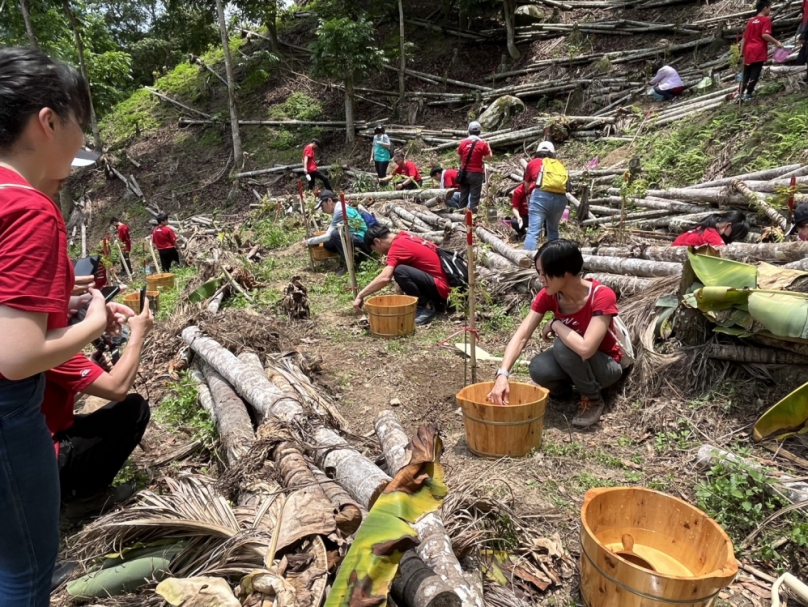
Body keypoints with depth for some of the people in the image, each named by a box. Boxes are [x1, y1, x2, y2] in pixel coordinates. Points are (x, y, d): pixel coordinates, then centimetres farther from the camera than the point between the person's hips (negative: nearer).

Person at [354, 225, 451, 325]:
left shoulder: (397, 246, -15)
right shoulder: (404, 237, 12)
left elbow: (384, 278, -28)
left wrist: (360, 296, -22)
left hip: (440, 287, -10)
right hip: (442, 285, 10)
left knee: (400, 271, -25)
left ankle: (426, 307, -8)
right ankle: (434, 303, 13)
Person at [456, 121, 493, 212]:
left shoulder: (463, 143, 1)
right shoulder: (483, 143, -9)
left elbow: (459, 158, 8)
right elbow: (490, 158, -2)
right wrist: (488, 147, 11)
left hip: (464, 173, 4)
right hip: (477, 173, -4)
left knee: (463, 195, 12)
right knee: (474, 197, 0)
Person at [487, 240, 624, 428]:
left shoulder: (602, 296, -30)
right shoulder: (548, 295, -15)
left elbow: (585, 348, -42)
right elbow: (521, 336, -23)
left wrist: (555, 324, -26)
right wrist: (502, 374, -37)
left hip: (606, 366, -4)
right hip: (571, 363, 4)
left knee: (564, 346, -33)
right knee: (539, 369, -29)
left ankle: (593, 399, -9)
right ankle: (563, 388, 7)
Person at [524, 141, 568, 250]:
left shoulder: (533, 163, 21)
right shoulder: (559, 165, 28)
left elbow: (526, 185, 31)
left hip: (541, 196, -3)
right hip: (560, 198, 3)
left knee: (533, 231, -10)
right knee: (553, 230, 22)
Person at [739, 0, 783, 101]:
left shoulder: (751, 21, 16)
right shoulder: (766, 19, -4)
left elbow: (744, 38, 15)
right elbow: (765, 35, -17)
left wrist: (742, 52, 18)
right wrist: (776, 43, -6)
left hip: (748, 51, 6)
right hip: (759, 52, -6)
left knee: (746, 74, 11)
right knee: (755, 74, -3)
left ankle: (741, 94, 10)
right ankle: (747, 95, -7)